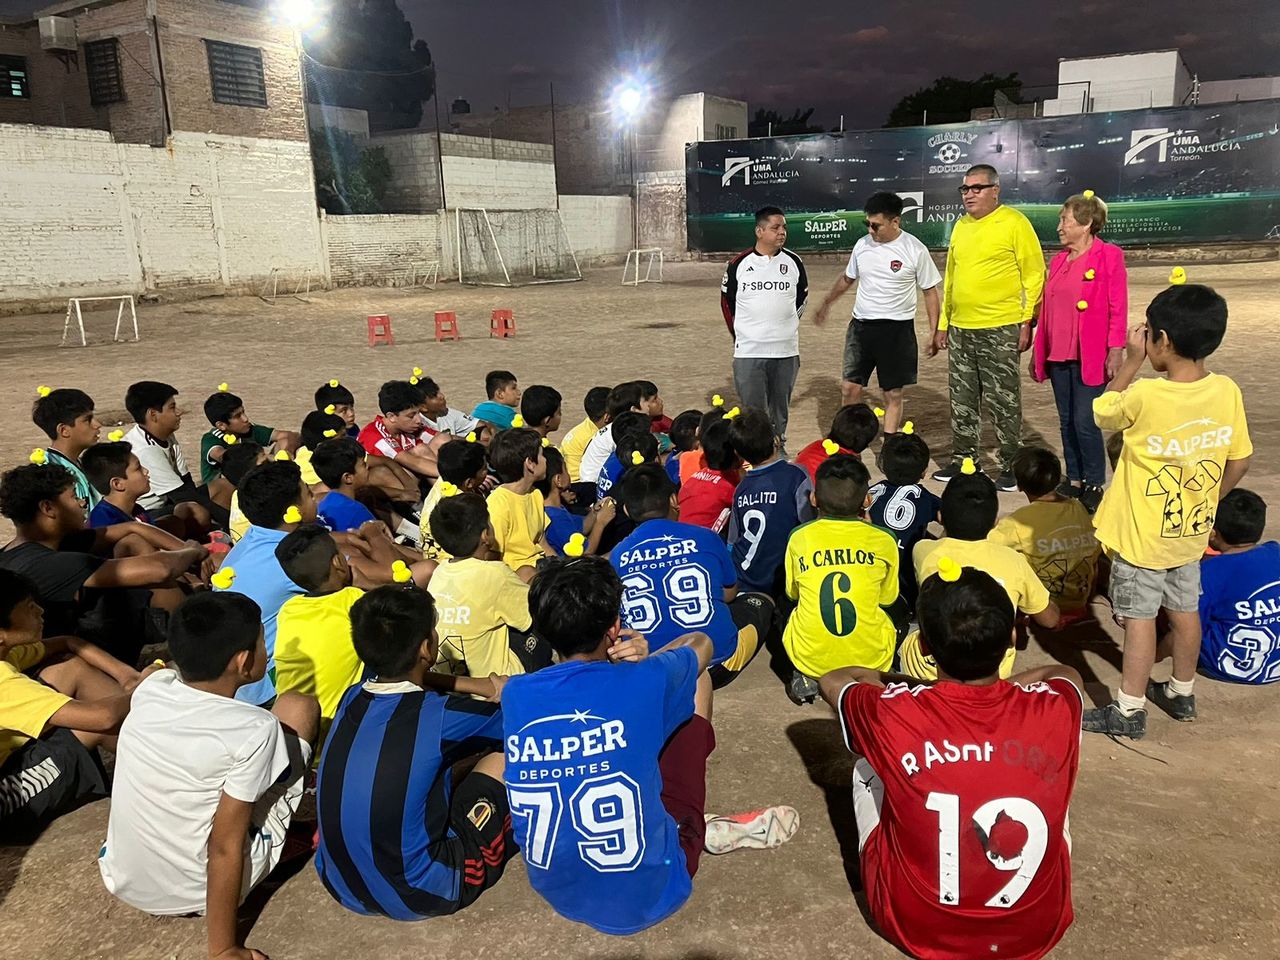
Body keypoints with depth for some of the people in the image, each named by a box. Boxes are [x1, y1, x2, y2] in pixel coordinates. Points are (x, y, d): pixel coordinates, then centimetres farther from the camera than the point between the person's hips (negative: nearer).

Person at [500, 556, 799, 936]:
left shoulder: (515, 694, -11)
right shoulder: (643, 682, -20)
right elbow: (701, 642, 3)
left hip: (556, 893, 4)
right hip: (648, 896, -3)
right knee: (694, 681, 9)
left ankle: (703, 828, 23)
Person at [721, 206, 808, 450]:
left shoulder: (793, 262, 2)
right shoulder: (739, 264, -4)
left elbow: (802, 298, 17)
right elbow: (727, 301, 8)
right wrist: (739, 333, 9)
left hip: (786, 350, 2)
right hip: (748, 350, -2)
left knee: (781, 405, 13)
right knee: (752, 407, 1)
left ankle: (779, 444, 29)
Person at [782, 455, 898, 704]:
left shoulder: (799, 537, -5)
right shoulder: (883, 540, -5)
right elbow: (888, 598, 11)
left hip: (809, 658, 0)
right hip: (871, 658, 0)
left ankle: (805, 677, 12)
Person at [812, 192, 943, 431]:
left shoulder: (915, 250, -9)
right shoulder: (862, 244, 3)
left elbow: (930, 292, -1)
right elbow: (847, 279, 20)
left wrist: (934, 331, -5)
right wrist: (826, 304, 27)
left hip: (897, 329, -3)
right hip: (861, 325, 4)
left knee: (894, 394, 4)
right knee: (849, 387, 2)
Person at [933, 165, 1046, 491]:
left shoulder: (1014, 223, -6)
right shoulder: (961, 226, 14)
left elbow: (1034, 275, -7)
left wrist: (1027, 323, -11)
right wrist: (943, 325, 17)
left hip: (1000, 330, -6)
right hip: (960, 329, 6)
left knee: (1004, 403, 1)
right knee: (962, 401, 12)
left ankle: (1011, 466, 12)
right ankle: (962, 460, 24)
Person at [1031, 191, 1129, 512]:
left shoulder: (1108, 256, -5)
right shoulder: (1058, 260, 12)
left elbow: (1118, 308, -8)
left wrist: (1116, 351, -13)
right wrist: (1038, 351, 14)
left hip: (1090, 356, -6)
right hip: (1058, 354, 6)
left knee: (1084, 421, -7)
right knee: (1067, 421, 10)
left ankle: (1094, 486, 7)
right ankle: (1074, 481, 21)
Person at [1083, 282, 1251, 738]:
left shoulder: (1145, 396, -26)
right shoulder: (1227, 392, -9)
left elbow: (1102, 412, -4)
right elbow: (1238, 462, 2)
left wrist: (1131, 361, -4)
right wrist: (1207, 503, 16)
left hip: (1141, 536, -6)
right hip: (1191, 531, 6)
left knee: (1140, 618, 3)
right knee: (1184, 611, 20)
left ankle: (1129, 711, 14)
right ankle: (1182, 693, 37)